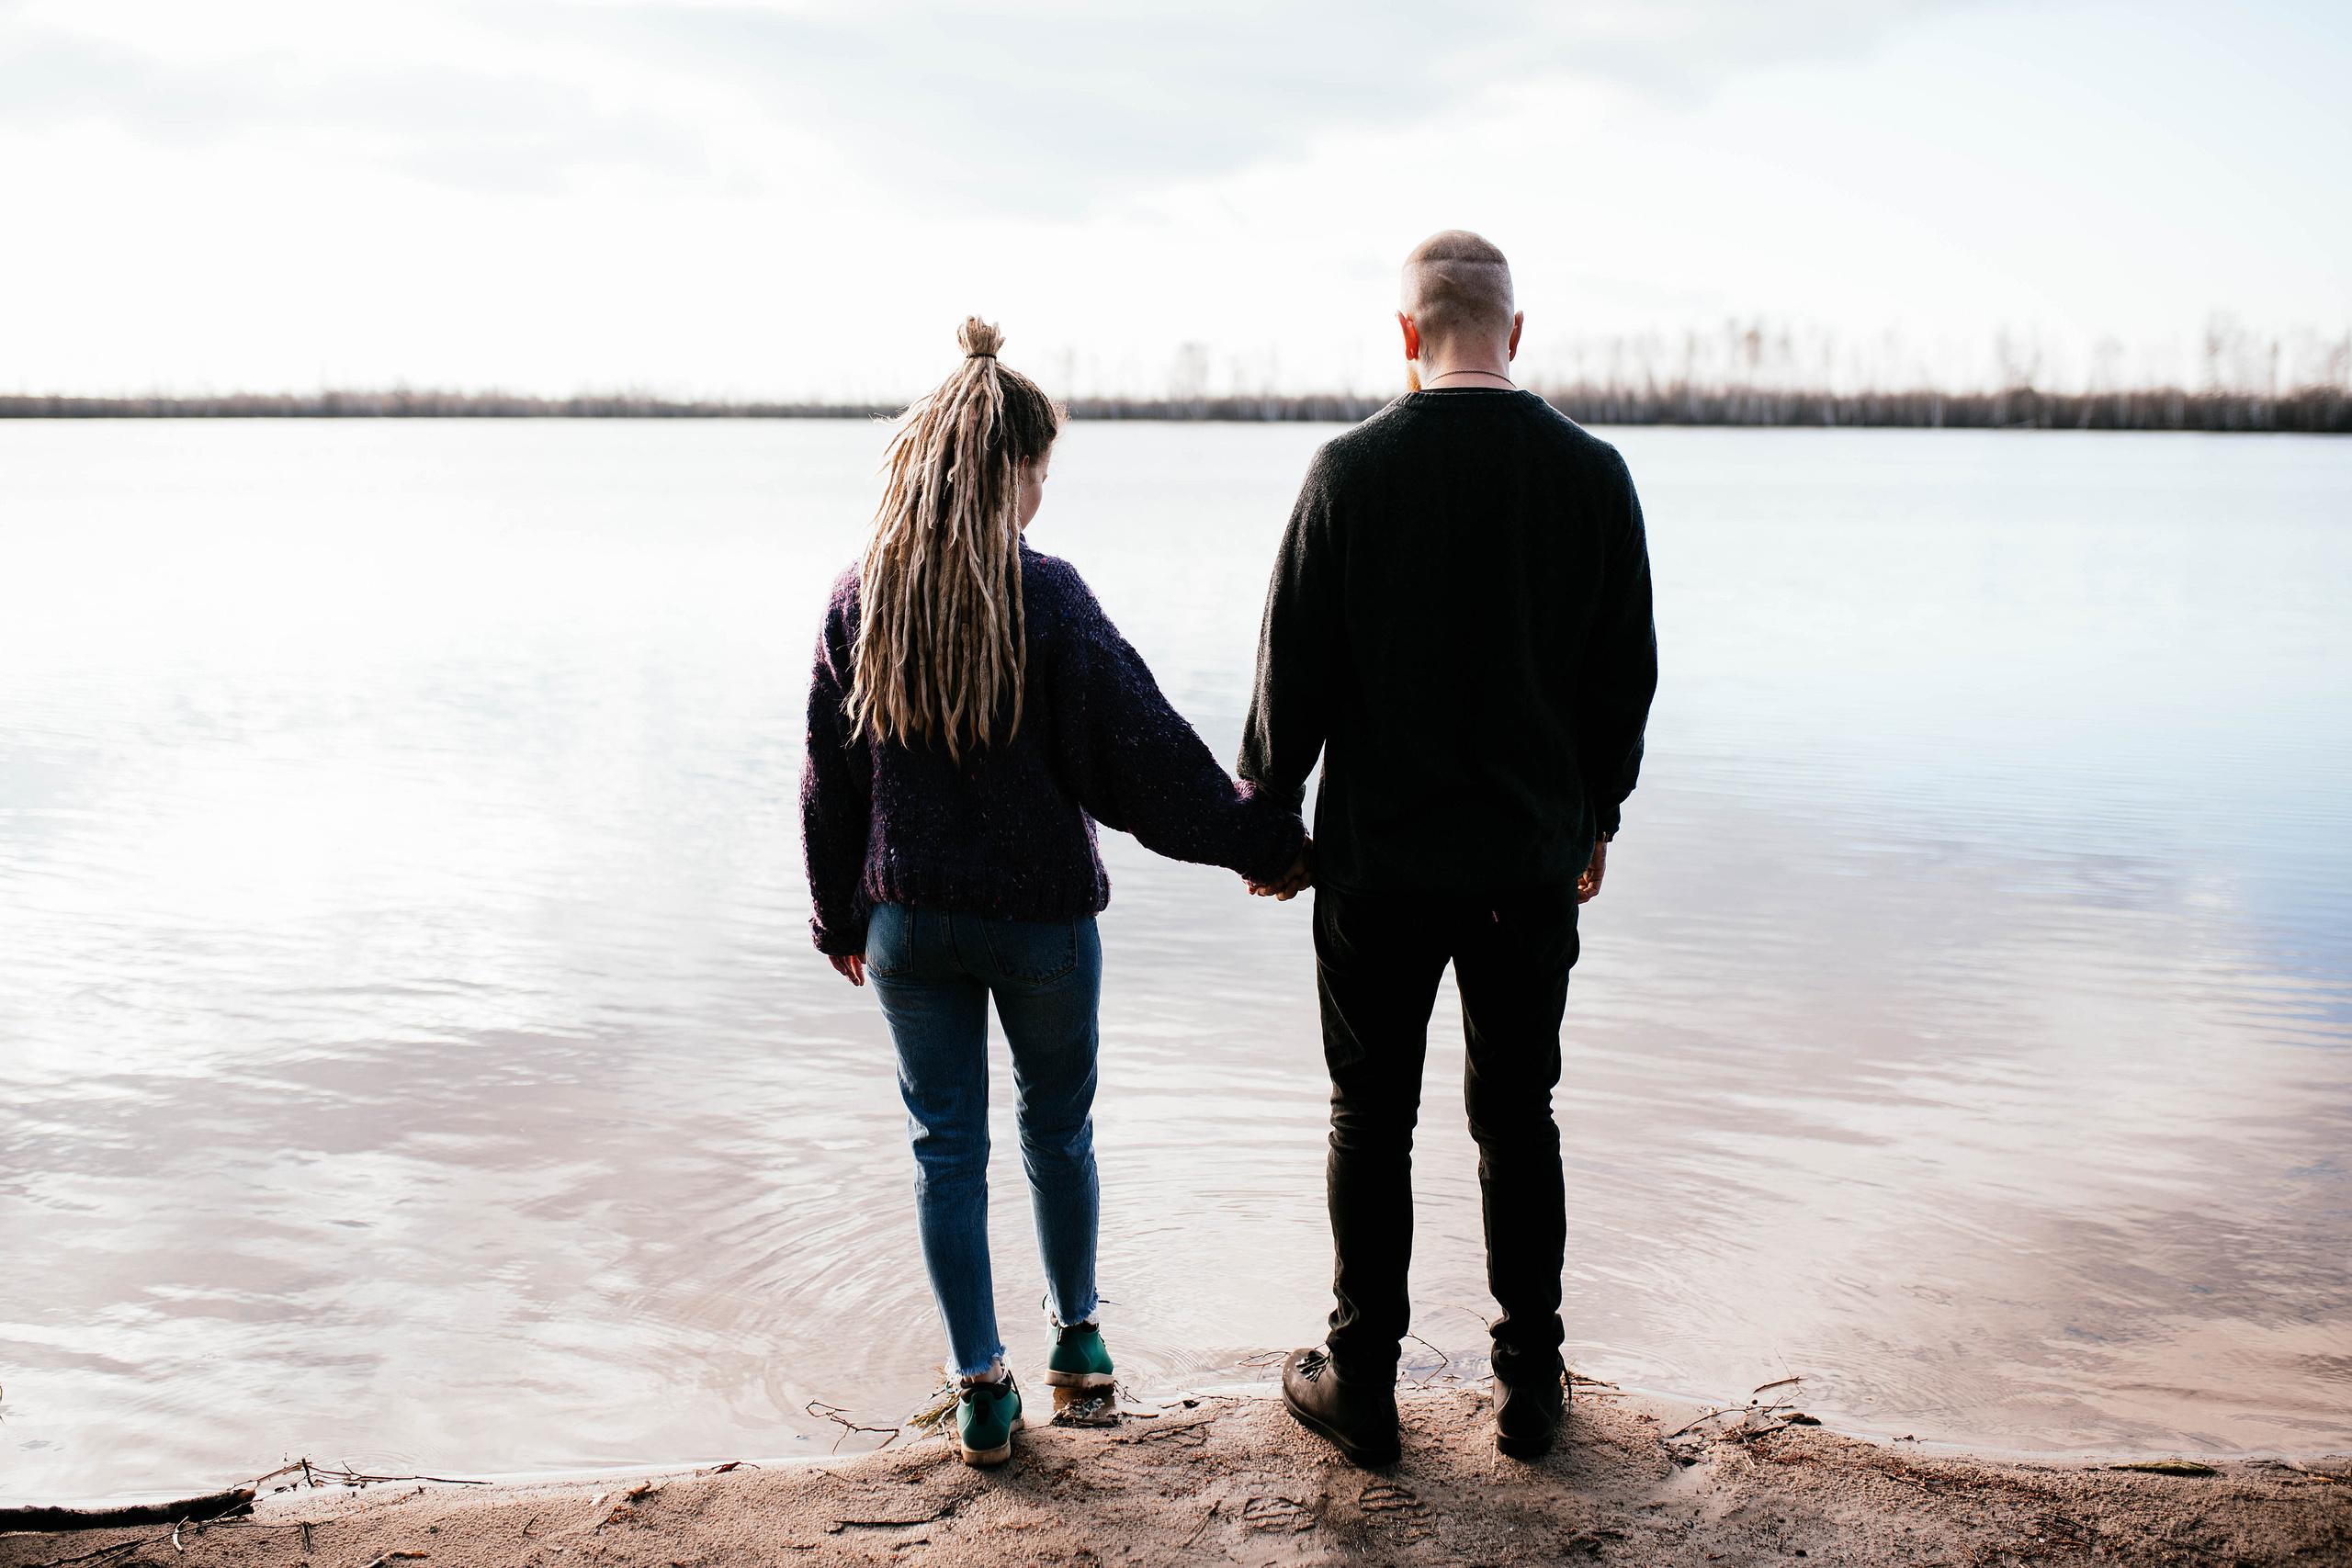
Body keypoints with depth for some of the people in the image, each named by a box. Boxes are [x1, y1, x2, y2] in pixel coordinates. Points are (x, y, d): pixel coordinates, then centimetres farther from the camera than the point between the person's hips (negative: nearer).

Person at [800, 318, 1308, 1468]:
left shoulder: (859, 597, -2)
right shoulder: (1045, 597, -15)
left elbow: (829, 775, 5)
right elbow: (1140, 753, -13)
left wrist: (841, 918, 15)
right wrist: (1261, 836, -2)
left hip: (909, 918, 3)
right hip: (1041, 911, -2)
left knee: (946, 1144, 11)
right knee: (1058, 1128, 18)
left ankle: (982, 1391, 16)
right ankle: (1078, 1341, 34)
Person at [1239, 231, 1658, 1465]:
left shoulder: (1352, 470, -11)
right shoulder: (1593, 474, -3)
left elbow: (1294, 668, -7)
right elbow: (1625, 677, 4)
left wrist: (1266, 808, 7)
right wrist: (1595, 815, 17)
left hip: (1380, 855, -2)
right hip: (1534, 858, 2)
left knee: (1372, 1118, 10)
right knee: (1518, 1113, 14)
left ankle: (1362, 1385, 20)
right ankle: (1530, 1382, 23)